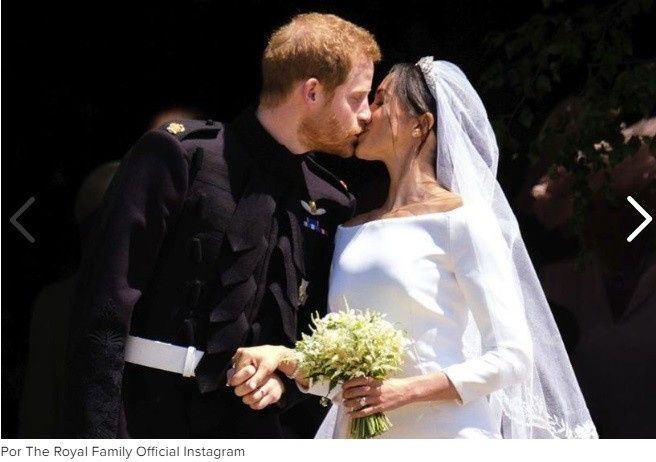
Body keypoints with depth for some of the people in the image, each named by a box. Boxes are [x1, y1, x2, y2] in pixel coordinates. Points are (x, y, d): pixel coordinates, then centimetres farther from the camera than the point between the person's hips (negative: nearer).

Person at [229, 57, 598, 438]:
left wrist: (406, 390, -18)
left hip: (445, 435, -5)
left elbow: (512, 357, -10)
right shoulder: (351, 231, 11)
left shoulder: (461, 219, -5)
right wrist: (286, 358, -8)